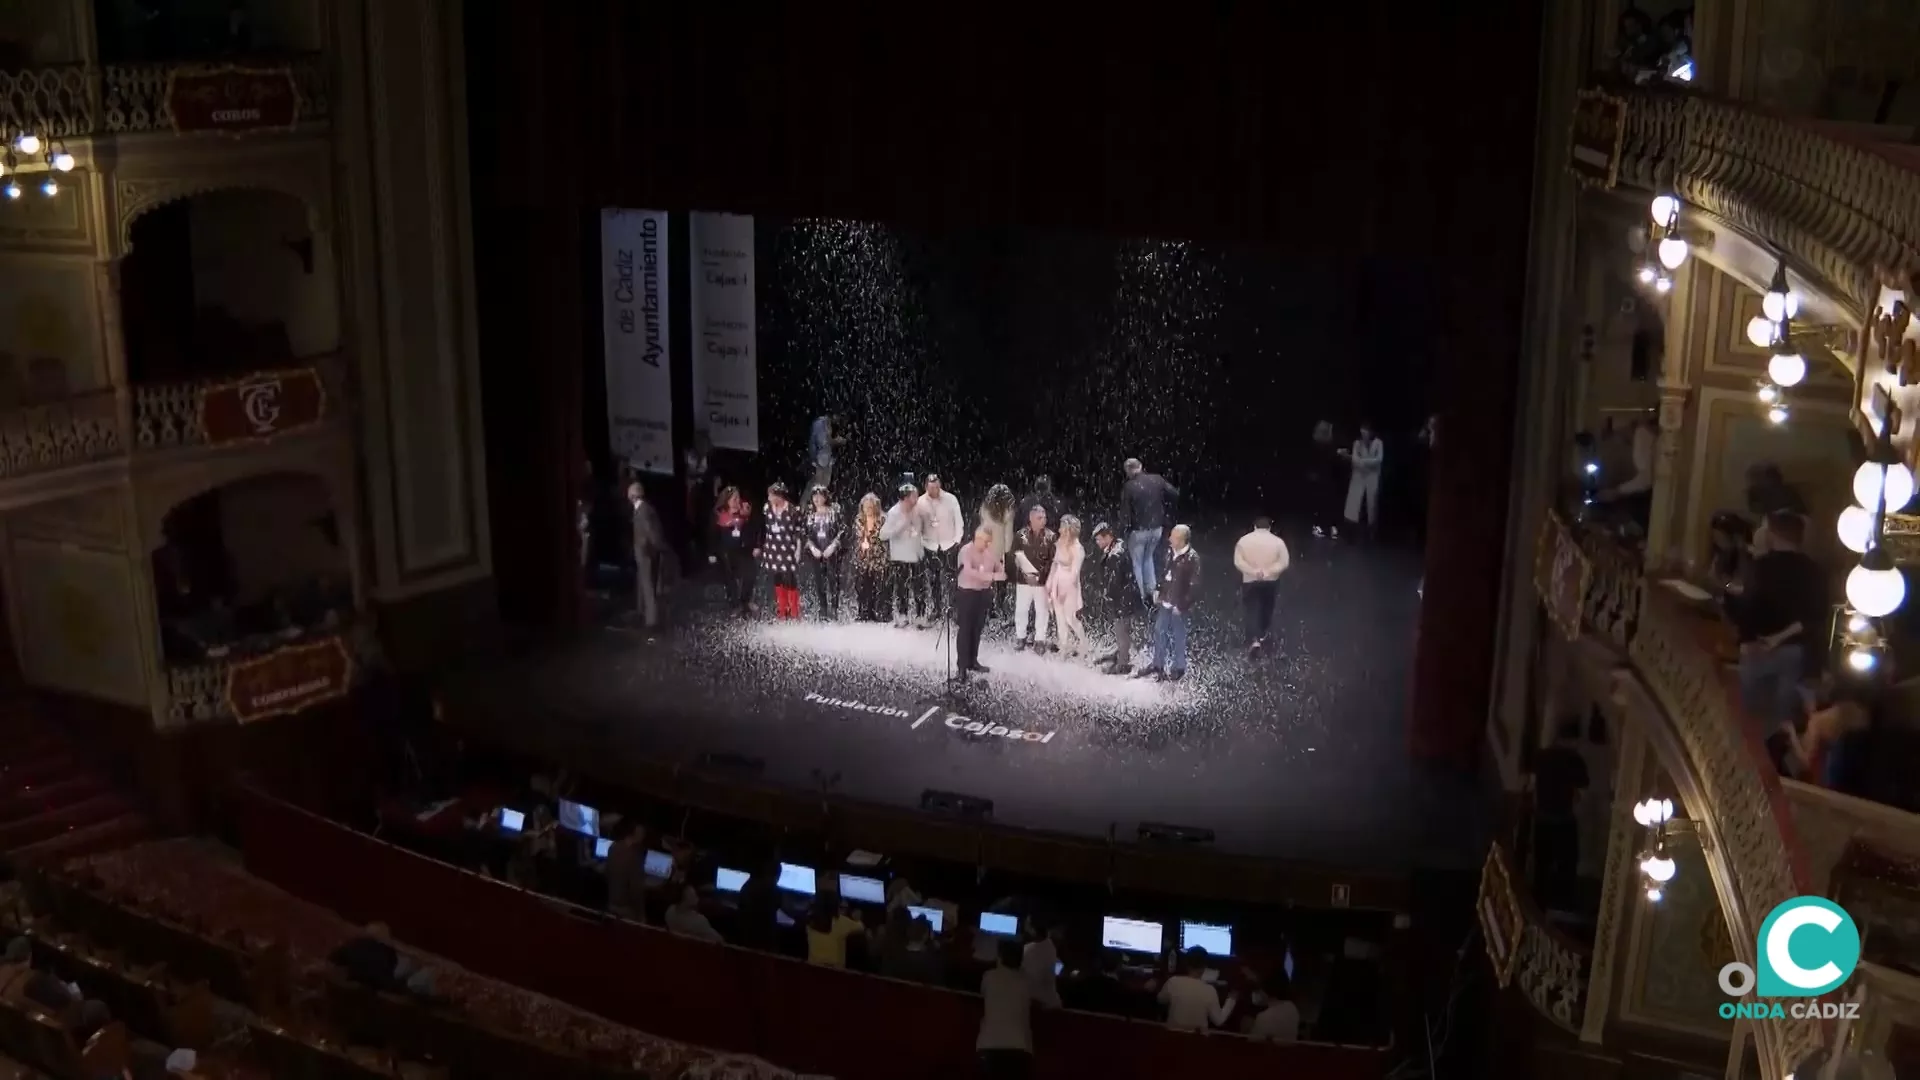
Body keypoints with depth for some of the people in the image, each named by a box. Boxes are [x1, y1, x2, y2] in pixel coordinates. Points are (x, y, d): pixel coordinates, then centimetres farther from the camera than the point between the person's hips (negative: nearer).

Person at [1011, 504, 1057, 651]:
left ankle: (1040, 639, 13)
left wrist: (1041, 574, -9)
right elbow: (1017, 556, -1)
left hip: (1043, 580, 0)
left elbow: (1054, 559, 1)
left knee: (1042, 610, 2)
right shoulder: (1021, 535, -2)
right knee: (1021, 609, 7)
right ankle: (1020, 637, 23)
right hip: (1023, 579, 0)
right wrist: (1027, 573, -11)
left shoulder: (1050, 536, -1)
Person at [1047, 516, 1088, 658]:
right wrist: (1049, 584, 9)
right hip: (1057, 584, 7)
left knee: (1070, 618, -4)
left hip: (1069, 586, -7)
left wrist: (1065, 589, -15)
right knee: (1059, 616, 11)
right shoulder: (1060, 544, 7)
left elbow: (1074, 572, -14)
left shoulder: (1077, 549, -13)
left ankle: (1079, 647, 7)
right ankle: (1061, 644, 20)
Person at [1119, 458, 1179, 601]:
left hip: (1138, 530, -5)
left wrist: (1122, 530, -5)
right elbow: (1175, 494, 1)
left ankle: (1141, 596, 21)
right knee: (1149, 557, 27)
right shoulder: (1156, 479, -6)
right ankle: (1152, 591, 28)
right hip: (1157, 527, 5)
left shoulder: (1128, 487, -18)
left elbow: (1125, 513, -17)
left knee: (1136, 563, 15)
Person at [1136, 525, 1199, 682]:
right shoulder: (1171, 554, 4)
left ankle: (1178, 669, 20)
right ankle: (1157, 665, 30)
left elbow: (1194, 585, -18)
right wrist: (1159, 592, 7)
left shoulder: (1192, 558, -18)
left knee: (1178, 637, 6)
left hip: (1179, 605, -7)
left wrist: (1182, 605, -18)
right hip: (1166, 602, 7)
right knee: (1159, 632, 16)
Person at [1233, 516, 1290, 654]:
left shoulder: (1244, 540, -5)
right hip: (1271, 582, 1)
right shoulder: (1278, 542, -7)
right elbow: (1283, 563, -13)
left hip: (1250, 581, -1)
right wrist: (1268, 572, -17)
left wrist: (1253, 571, -17)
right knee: (1266, 610, 20)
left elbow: (1238, 562, -10)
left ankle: (1254, 640, -14)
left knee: (1253, 611, 3)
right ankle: (1262, 636, 34)